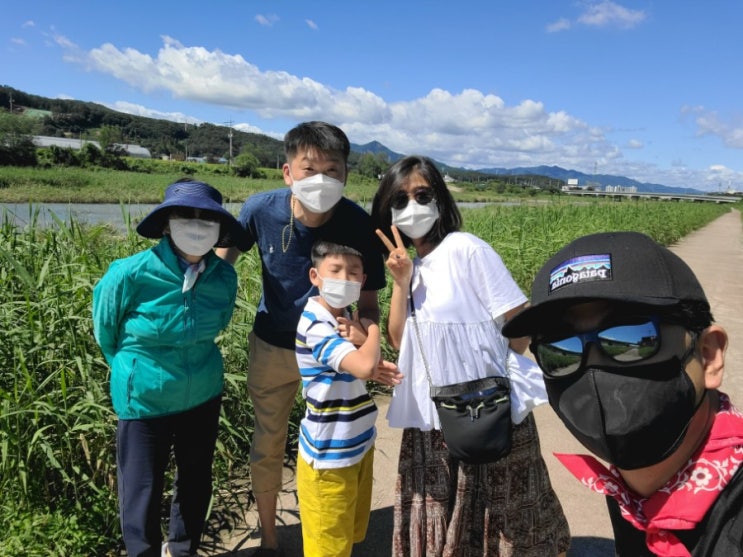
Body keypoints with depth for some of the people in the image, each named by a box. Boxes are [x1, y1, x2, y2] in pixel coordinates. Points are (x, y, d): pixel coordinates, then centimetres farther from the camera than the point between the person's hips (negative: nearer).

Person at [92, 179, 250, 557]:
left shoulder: (225, 278, -12)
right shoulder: (132, 273, -23)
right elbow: (105, 331, -3)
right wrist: (136, 371, 8)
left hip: (203, 396, 4)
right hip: (143, 400, -3)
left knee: (196, 482, 20)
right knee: (142, 492, 7)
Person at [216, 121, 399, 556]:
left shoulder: (359, 224, -25)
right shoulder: (262, 209, -23)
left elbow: (368, 302, -17)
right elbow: (227, 254, -2)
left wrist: (364, 336, -38)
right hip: (272, 347, 1)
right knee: (268, 446, 15)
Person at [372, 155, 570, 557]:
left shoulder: (466, 249, -13)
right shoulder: (413, 265, 6)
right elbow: (398, 340, 1)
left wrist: (487, 369, -3)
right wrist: (401, 282, -9)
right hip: (432, 419, 6)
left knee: (500, 521, 11)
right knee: (441, 519, 18)